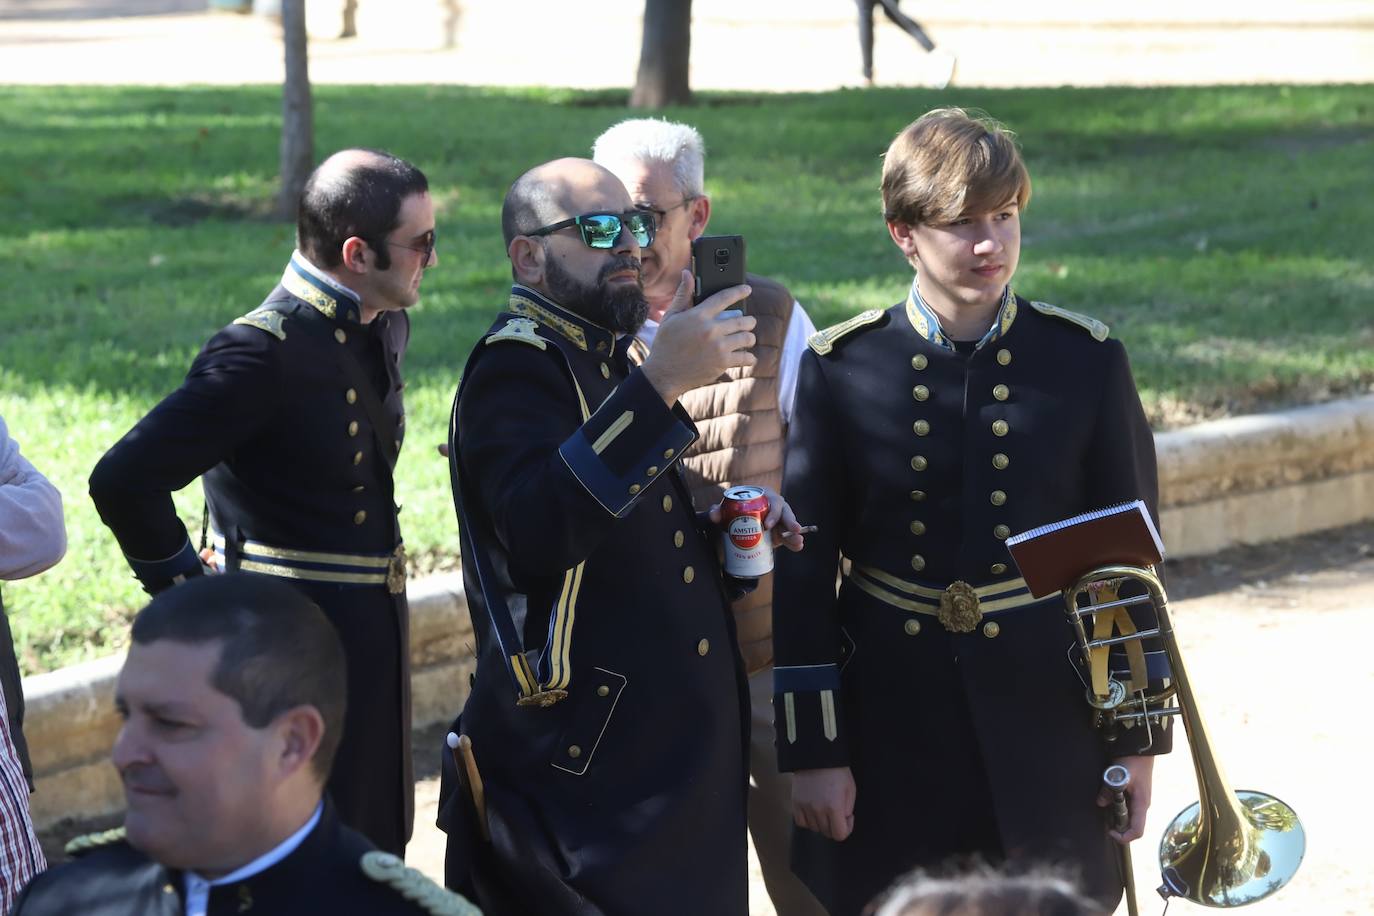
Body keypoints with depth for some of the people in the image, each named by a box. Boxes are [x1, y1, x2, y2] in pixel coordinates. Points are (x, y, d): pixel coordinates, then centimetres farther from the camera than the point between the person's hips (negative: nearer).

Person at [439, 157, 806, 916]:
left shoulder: (609, 359, 17)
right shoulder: (514, 366, -13)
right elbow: (540, 533, -31)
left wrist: (730, 515, 9)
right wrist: (658, 385, -35)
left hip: (675, 752, 9)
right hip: (584, 767, -9)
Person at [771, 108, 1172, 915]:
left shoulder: (1087, 361, -2)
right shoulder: (841, 369, -3)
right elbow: (802, 571, -1)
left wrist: (1139, 740, 2)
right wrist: (811, 749, -3)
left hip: (1047, 723, 0)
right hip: (889, 721, 0)